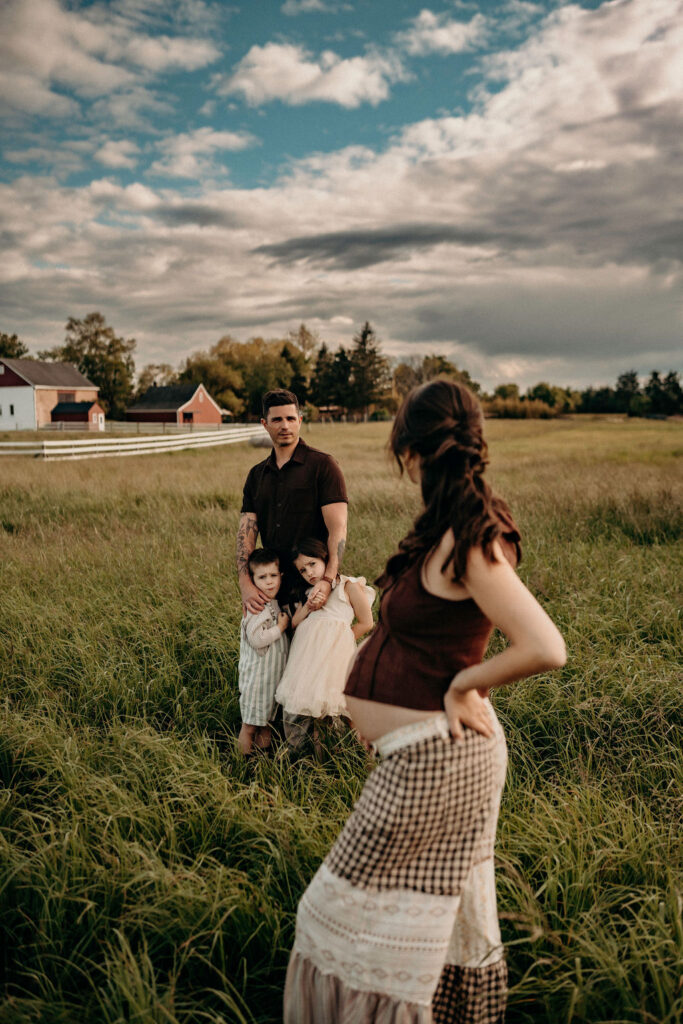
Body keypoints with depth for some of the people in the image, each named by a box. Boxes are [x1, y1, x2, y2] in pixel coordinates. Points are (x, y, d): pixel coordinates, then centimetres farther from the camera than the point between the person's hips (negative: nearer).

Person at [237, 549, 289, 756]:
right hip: (257, 673, -9)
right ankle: (245, 758, 13)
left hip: (273, 672, 9)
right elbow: (256, 639, -28)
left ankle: (264, 748, 32)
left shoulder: (274, 603, 8)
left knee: (265, 720, 20)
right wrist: (280, 627, -20)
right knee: (250, 724, 3)